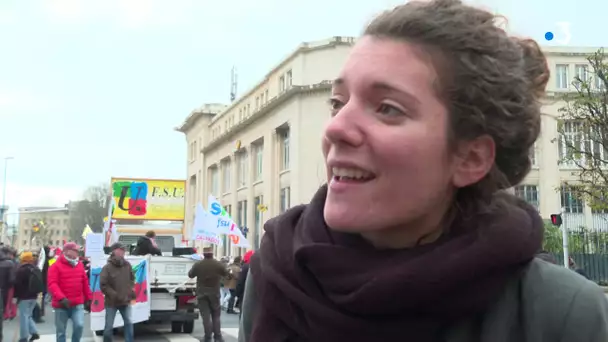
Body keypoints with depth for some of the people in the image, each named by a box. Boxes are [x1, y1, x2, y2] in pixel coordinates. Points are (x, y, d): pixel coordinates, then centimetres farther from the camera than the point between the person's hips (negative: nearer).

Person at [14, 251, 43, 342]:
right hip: (34, 296, 7)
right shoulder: (37, 269, 10)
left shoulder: (21, 270, -14)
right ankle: (34, 332, 10)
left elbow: (17, 284, -13)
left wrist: (16, 296, -6)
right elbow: (41, 283, 17)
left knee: (23, 316, -2)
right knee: (28, 315, 20)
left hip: (24, 297, -7)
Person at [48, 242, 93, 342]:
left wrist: (89, 299, 16)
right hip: (61, 305, -3)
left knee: (79, 325, -15)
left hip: (78, 304, 3)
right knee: (61, 331, 6)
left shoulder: (80, 265, 10)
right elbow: (52, 284, -16)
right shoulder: (56, 266, -6)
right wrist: (61, 298, -27)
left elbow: (85, 283, 17)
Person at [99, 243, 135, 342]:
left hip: (125, 301, 4)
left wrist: (131, 290, 3)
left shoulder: (127, 265, 3)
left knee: (129, 323, 6)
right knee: (109, 326, 4)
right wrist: (115, 295, -19)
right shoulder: (107, 268, -12)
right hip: (111, 302, -4)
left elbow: (132, 278, 18)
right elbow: (103, 285, -13)